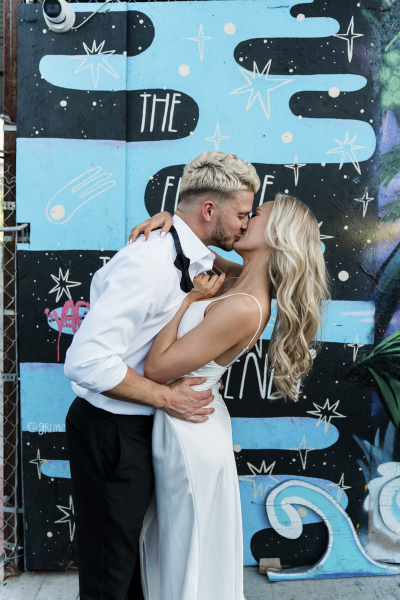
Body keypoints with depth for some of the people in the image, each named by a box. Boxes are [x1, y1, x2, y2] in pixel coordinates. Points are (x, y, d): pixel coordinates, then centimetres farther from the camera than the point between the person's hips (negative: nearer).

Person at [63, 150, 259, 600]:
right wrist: (166, 397, -21)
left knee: (132, 547, 27)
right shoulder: (149, 263, -27)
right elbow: (87, 362, -31)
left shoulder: (195, 260, 3)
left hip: (142, 426, 9)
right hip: (110, 431, -9)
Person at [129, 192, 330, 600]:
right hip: (180, 425, 9)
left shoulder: (243, 308, -29)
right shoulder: (238, 280, -2)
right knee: (168, 538, 28)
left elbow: (156, 369, -24)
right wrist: (168, 218, -9)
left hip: (189, 433, -9)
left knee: (188, 553, 15)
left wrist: (191, 298, -20)